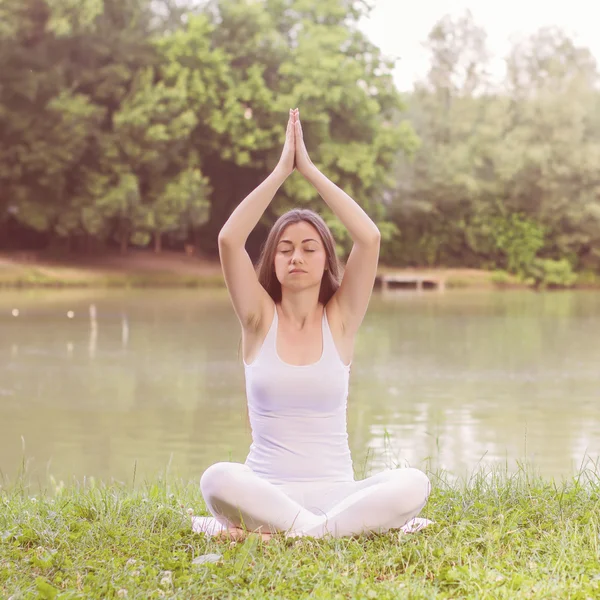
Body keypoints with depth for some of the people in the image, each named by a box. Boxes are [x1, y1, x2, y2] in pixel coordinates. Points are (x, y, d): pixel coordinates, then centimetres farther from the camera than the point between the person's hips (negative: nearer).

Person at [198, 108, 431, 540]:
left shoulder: (340, 319, 6)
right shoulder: (260, 319, 5)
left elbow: (370, 238, -8)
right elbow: (229, 240, -10)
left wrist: (310, 169, -5)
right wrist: (281, 170, -7)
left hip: (334, 492, 1)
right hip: (267, 489, -1)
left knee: (413, 485, -29)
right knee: (217, 479, -35)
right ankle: (344, 526, -24)